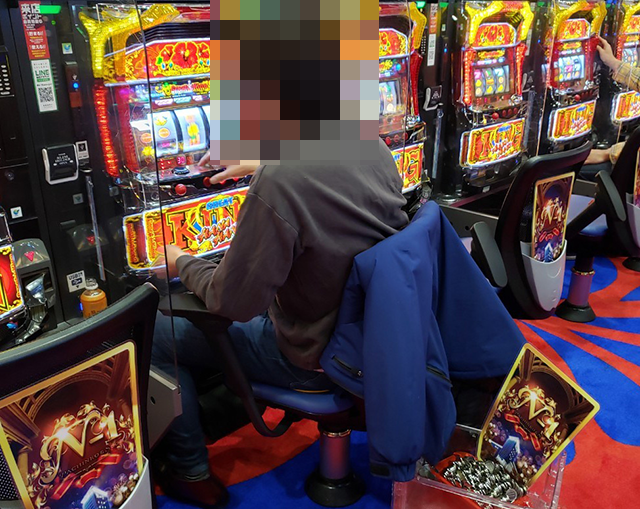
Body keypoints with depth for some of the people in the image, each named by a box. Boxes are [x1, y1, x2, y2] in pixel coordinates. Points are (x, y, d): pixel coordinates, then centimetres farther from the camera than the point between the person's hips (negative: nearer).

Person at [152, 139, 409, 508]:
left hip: (313, 359, -7)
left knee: (157, 335, 9)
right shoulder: (377, 149, -9)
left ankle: (191, 473, 24)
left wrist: (183, 265, -4)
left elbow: (233, 302, -23)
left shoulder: (276, 183, -32)